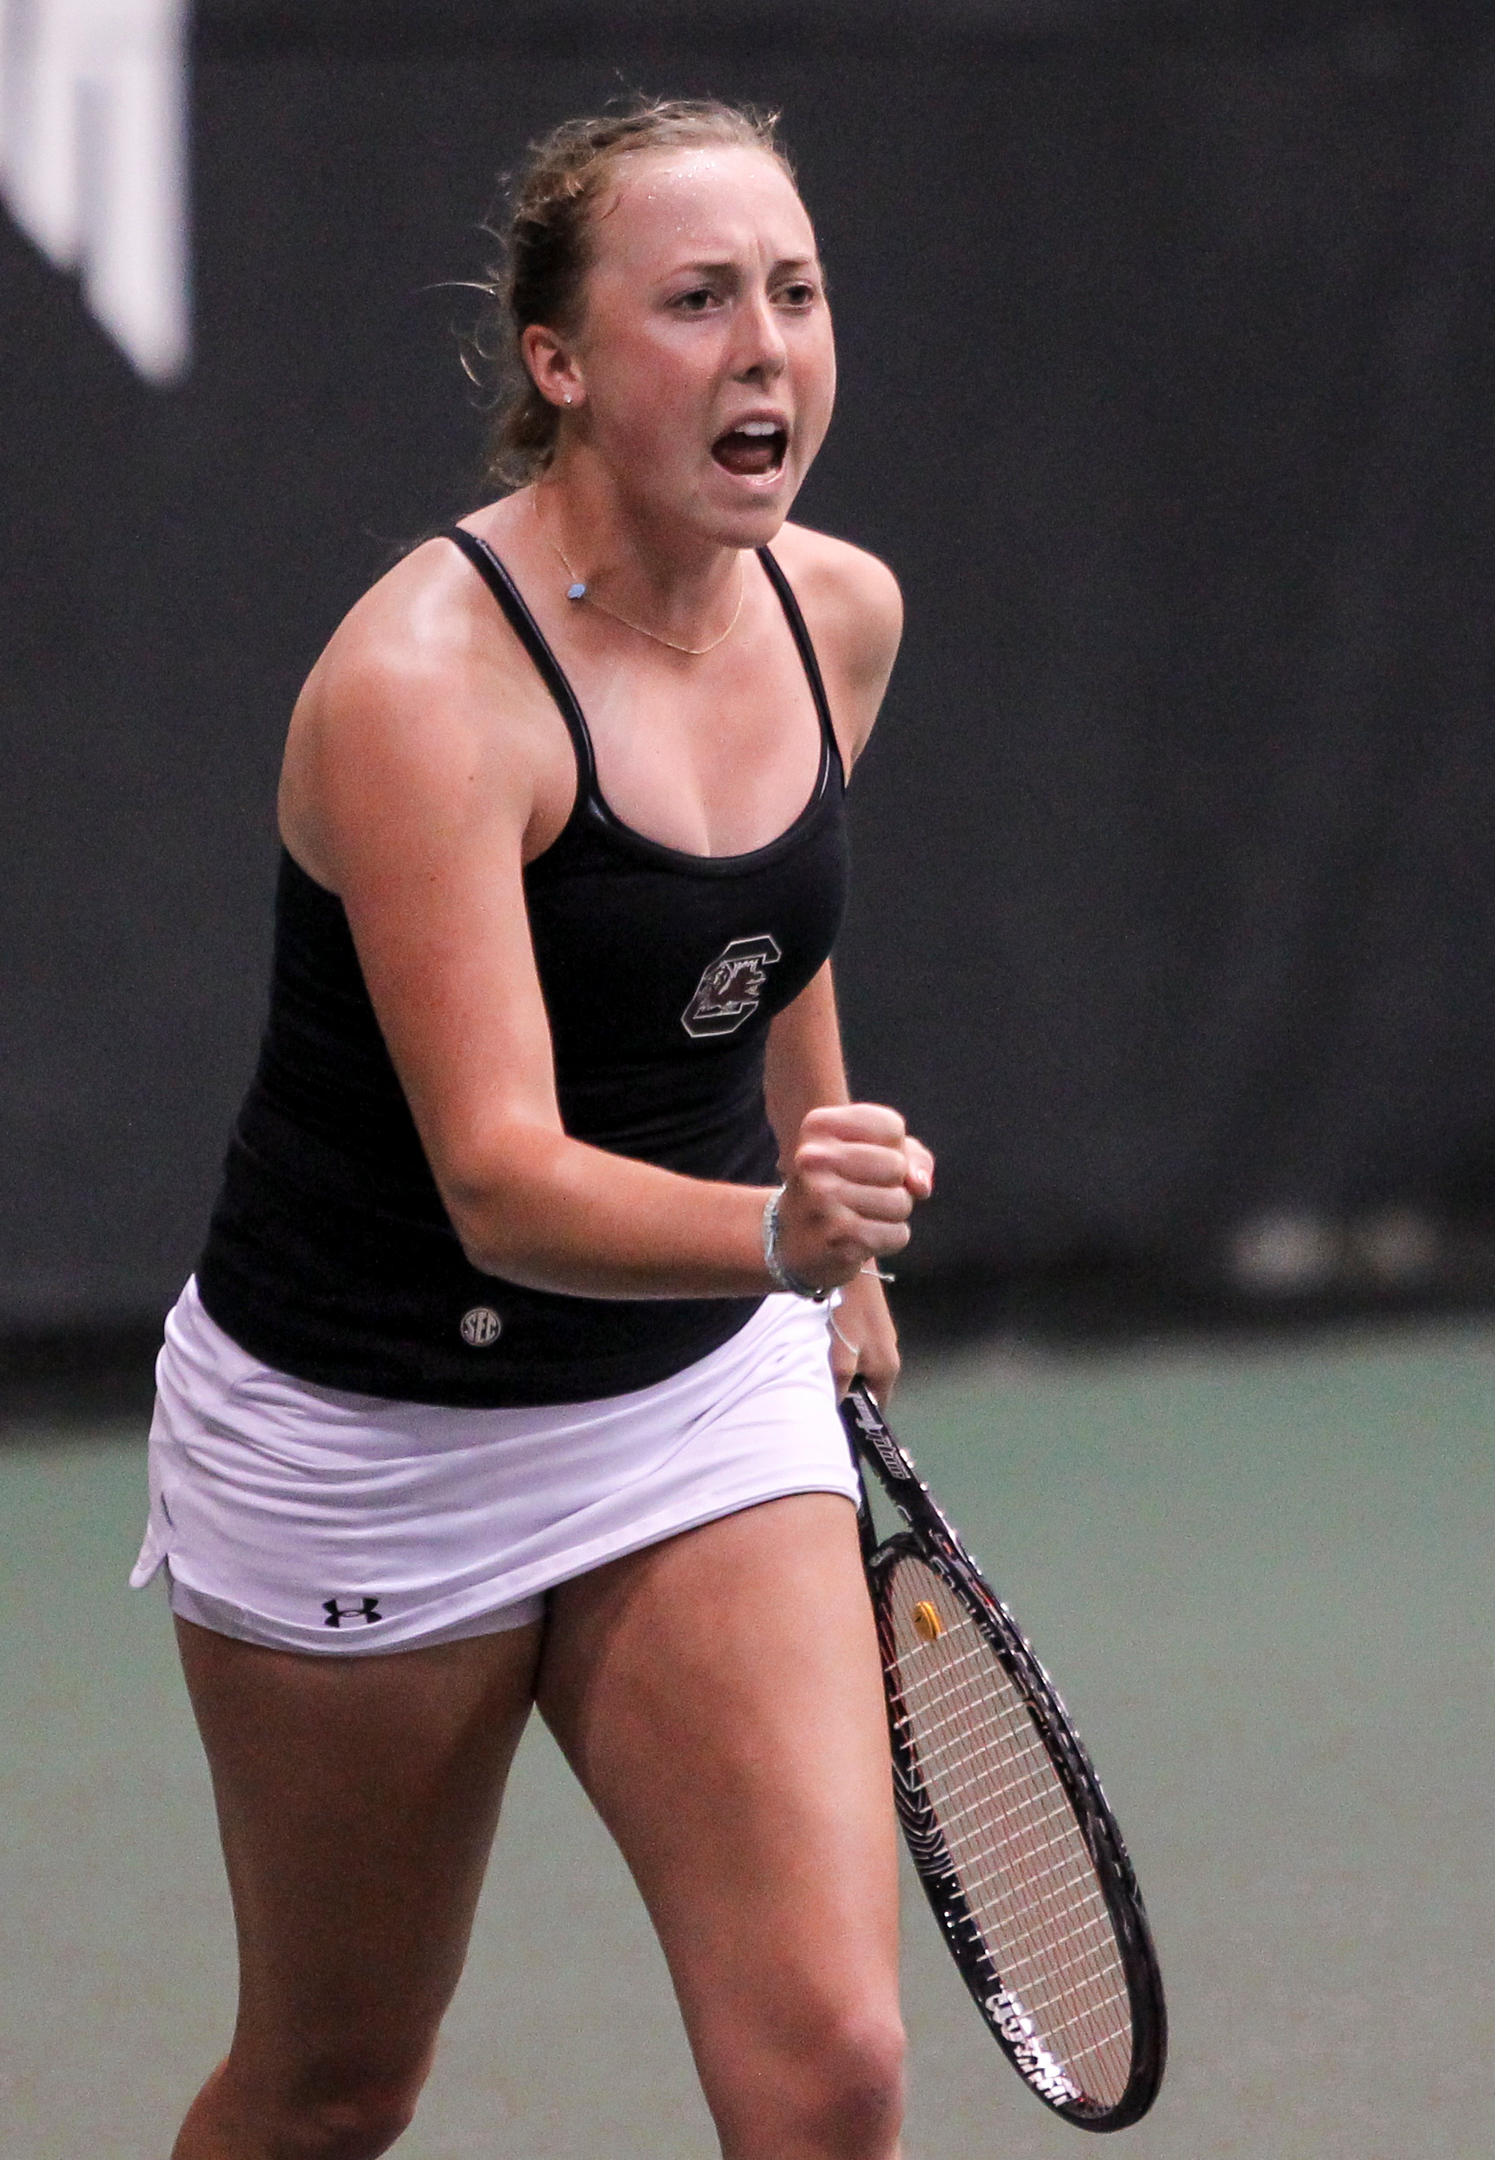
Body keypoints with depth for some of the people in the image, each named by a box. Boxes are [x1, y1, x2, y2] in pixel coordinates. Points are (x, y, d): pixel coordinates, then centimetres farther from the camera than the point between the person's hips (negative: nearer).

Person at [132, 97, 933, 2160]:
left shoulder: (839, 613, -4)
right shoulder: (422, 680, -25)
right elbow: (501, 1180, -33)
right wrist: (773, 1230, -50)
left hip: (706, 1398, 5)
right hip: (365, 1433, -5)